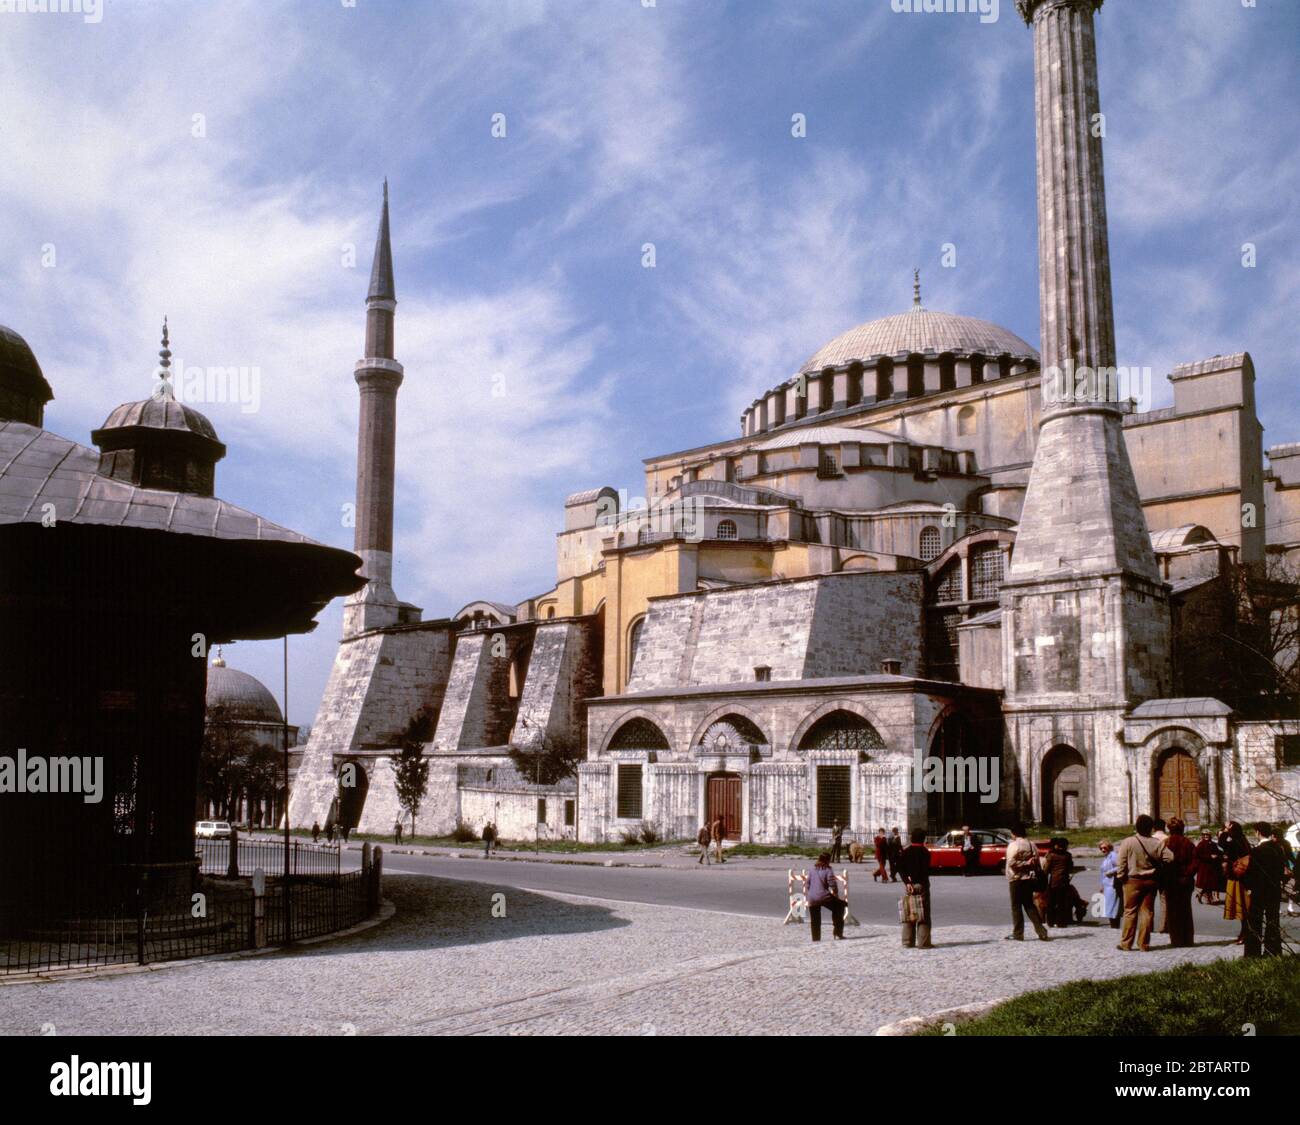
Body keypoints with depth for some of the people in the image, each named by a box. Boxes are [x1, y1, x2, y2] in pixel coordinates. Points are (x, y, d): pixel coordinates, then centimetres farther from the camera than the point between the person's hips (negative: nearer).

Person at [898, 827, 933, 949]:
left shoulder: (906, 851, 5)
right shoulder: (925, 852, -6)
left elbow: (900, 868, -4)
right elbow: (926, 870, -12)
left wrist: (907, 882, -8)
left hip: (910, 884, 4)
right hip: (922, 884, -4)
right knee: (923, 914, 0)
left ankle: (907, 942, 8)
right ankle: (923, 942, -3)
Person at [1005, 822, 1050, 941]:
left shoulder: (1013, 845, -11)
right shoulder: (1031, 845, 9)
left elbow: (1012, 862, -21)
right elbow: (1037, 863, 9)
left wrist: (1025, 864, -12)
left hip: (1016, 879, -6)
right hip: (1029, 878, 6)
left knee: (1016, 906, 2)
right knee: (1029, 905, 12)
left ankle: (1018, 933, 4)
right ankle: (1042, 932, 5)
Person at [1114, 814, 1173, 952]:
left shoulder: (1127, 843, -10)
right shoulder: (1157, 844, -5)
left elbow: (1122, 864, -9)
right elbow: (1170, 858, -6)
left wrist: (1120, 878, 2)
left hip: (1132, 881, -2)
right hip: (1151, 881, 2)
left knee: (1130, 912, 5)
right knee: (1147, 912, 8)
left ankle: (1126, 943, 6)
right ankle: (1144, 944, 9)